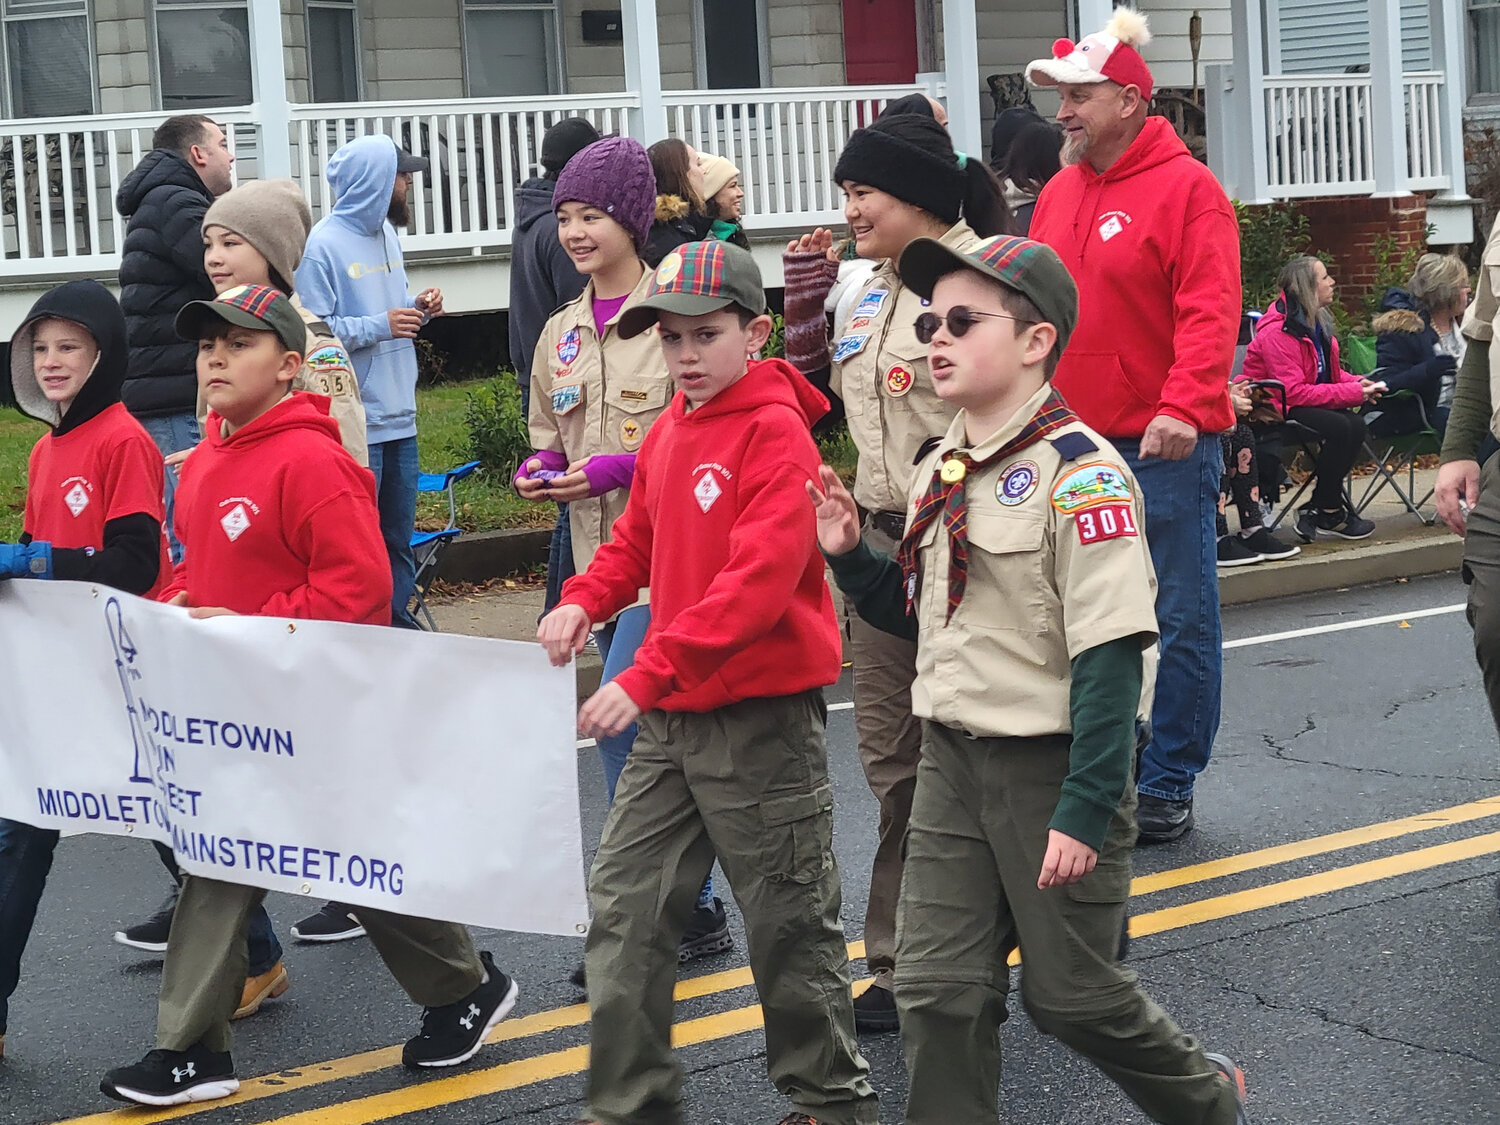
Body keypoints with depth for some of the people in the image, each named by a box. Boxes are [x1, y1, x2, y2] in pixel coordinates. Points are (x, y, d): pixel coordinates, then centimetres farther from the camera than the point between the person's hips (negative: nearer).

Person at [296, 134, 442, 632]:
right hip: (354, 422, -8)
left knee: (398, 536, 15)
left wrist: (416, 308, 6)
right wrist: (381, 325, -19)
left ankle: (397, 620, 23)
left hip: (400, 419, 9)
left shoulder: (386, 235, 15)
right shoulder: (323, 244, -12)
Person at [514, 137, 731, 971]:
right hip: (601, 557, 7)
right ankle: (694, 910, 21)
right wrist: (540, 473, 1)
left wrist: (620, 468, -19)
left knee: (623, 721, -13)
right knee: (658, 733, 12)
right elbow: (550, 436, 23)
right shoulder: (560, 334, 13)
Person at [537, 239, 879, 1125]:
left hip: (763, 716, -8)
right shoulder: (668, 433, 10)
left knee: (791, 923, 6)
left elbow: (762, 578, -24)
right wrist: (584, 599, -1)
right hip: (670, 718, 8)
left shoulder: (776, 429, -15)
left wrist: (651, 673, -27)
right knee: (624, 908, 7)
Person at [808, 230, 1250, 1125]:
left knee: (1070, 993, 6)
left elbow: (1109, 653, -20)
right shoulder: (939, 472, 7)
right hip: (955, 759, 7)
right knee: (938, 991, 3)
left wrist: (1084, 811, -23)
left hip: (1053, 766, -6)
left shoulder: (1079, 472, -16)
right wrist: (849, 555, 3)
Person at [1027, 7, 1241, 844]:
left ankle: (1168, 785, 12)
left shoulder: (1185, 188, -7)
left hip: (1167, 448, -6)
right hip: (1075, 443, 6)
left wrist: (1184, 406, -26)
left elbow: (1210, 312, -16)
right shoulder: (1058, 196, 12)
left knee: (1179, 620, 2)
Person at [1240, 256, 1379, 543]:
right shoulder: (1278, 332, -21)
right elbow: (1294, 392, -26)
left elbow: (1329, 373, 21)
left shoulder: (1317, 323, 9)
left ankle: (1319, 508, -11)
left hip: (1297, 405, 9)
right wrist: (1353, 393, -24)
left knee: (1355, 424, -17)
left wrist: (1359, 383, -1)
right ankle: (1328, 514, -15)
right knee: (1338, 427, -28)